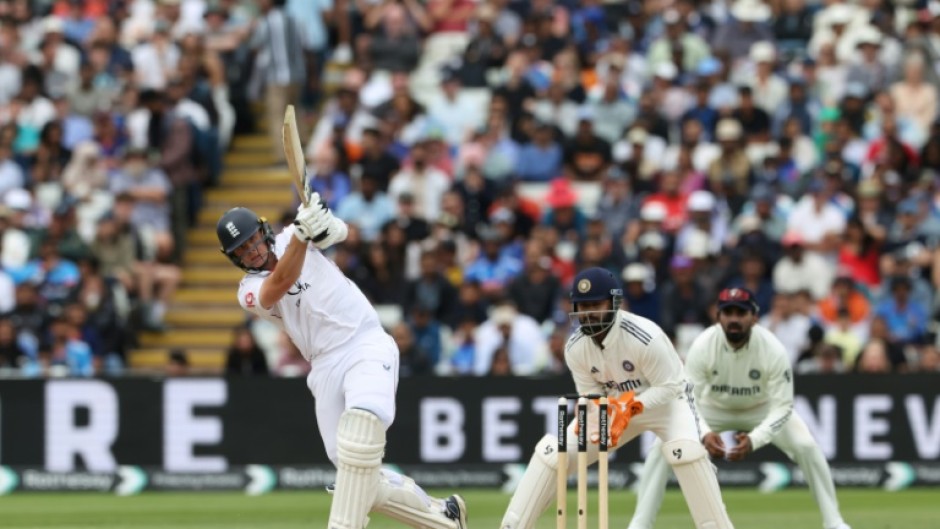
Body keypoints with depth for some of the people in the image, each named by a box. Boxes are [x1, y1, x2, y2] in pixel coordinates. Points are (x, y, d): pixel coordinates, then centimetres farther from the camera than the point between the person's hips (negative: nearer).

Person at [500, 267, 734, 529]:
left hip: (664, 400, -5)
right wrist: (595, 421, -30)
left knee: (684, 448, -34)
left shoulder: (644, 337, -31)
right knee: (552, 451, -7)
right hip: (613, 404, 5)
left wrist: (630, 407, -38)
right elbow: (590, 394, -6)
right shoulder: (575, 348, -15)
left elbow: (670, 387, -25)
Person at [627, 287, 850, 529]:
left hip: (762, 408, 0)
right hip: (713, 408, 0)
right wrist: (704, 434, -49)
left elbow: (782, 406, -30)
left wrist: (755, 439, -48)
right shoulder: (702, 346, -31)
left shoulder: (773, 349, -32)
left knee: (807, 447, -20)